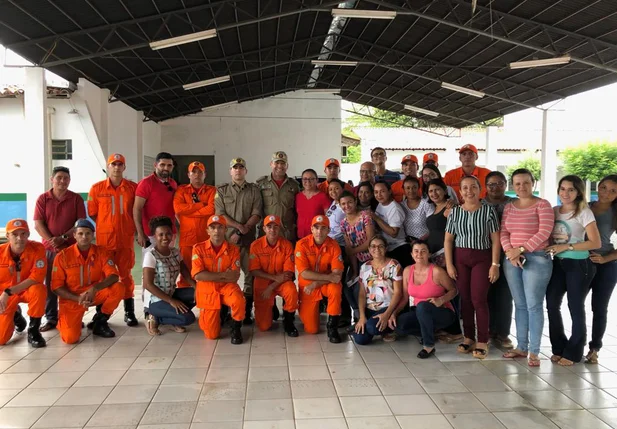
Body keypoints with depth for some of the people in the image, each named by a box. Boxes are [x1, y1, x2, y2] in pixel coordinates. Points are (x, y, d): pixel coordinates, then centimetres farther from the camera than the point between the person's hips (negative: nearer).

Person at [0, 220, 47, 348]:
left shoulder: (37, 248, -21)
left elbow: (37, 277, -27)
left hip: (28, 290, -1)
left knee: (38, 290, -39)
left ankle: (33, 331, -16)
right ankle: (15, 315, 27)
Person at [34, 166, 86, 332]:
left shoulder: (76, 198, 2)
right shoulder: (43, 199, 4)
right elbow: (38, 224, -2)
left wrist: (63, 238, -14)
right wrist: (53, 242, -13)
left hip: (72, 247, -1)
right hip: (49, 248, 1)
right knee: (50, 283, 3)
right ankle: (51, 318, 11)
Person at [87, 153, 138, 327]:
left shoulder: (133, 187, 3)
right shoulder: (97, 188, 1)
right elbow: (92, 214, 5)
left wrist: (134, 228, 1)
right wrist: (107, 227, 3)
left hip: (126, 239, 1)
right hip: (104, 239, 0)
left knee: (125, 274, 7)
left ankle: (129, 312, 14)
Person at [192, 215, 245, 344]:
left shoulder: (233, 249, -4)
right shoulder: (199, 248, -7)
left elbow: (234, 277, -11)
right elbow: (198, 275, -16)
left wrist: (210, 277, -17)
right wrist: (223, 275, -17)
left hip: (226, 286, 0)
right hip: (207, 290, 0)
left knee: (239, 301, -36)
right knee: (212, 335, -5)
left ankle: (235, 329, -4)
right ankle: (215, 315, 31)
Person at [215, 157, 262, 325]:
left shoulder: (254, 190, 10)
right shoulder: (221, 190, 9)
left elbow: (257, 214, 1)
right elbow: (220, 215, -1)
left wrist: (241, 232, -10)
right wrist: (239, 226, -11)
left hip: (249, 239, 1)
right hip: (227, 238, 0)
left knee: (251, 274, -3)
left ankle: (247, 311, 4)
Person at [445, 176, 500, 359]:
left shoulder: (488, 210, -3)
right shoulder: (455, 211, 3)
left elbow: (495, 240, -2)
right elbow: (448, 240, 4)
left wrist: (495, 264, -7)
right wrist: (449, 264, -2)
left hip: (482, 258, -2)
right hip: (460, 257, 2)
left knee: (479, 299, -5)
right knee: (465, 299, 6)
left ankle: (482, 342, 3)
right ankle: (468, 338, 16)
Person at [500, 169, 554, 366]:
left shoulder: (542, 205, -3)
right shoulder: (509, 207, 13)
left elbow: (544, 232, -12)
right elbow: (503, 233, 8)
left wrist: (521, 249, -15)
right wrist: (510, 251, -9)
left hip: (536, 258, -5)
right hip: (512, 260, 5)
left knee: (534, 305, -5)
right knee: (520, 305, 10)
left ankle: (534, 351, 2)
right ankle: (521, 347, 18)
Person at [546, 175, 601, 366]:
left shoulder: (584, 212, -9)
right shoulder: (554, 211, 6)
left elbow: (596, 243, -15)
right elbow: (547, 236, 15)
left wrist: (567, 246, -19)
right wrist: (549, 246, -6)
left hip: (579, 265, -5)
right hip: (558, 264, 5)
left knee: (575, 308, 4)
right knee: (552, 304, 4)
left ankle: (573, 353, 18)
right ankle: (559, 348, 21)